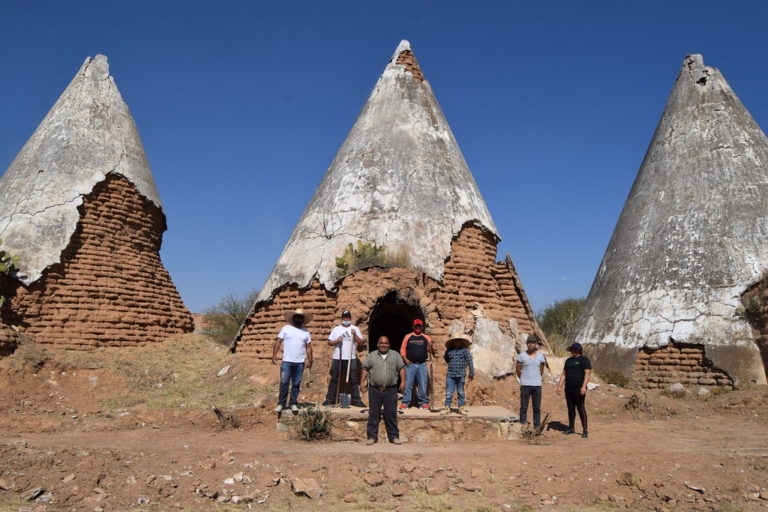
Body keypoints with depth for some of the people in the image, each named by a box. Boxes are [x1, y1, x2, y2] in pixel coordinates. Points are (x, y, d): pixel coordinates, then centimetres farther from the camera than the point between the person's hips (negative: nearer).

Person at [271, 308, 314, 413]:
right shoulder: (286, 328, 5)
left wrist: (310, 360, 6)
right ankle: (281, 404, 6)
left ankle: (293, 403, 16)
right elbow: (278, 342, 1)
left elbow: (308, 347, 12)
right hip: (287, 361, -2)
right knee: (284, 383, -3)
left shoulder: (306, 332, 12)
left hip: (300, 362, 2)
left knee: (296, 384, 6)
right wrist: (274, 355, -9)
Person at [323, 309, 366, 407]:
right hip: (337, 358, 0)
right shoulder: (336, 329, 10)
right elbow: (329, 342, 7)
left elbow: (361, 343, 4)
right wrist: (337, 341, -11)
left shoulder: (355, 329, 9)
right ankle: (330, 399, 9)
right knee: (334, 379, 3)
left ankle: (356, 400, 6)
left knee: (353, 380, 1)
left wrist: (355, 335, -11)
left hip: (351, 359, 0)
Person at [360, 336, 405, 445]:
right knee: (373, 414, 4)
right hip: (374, 389, 0)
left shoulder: (395, 355, 10)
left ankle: (393, 436, 13)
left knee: (391, 413, 3)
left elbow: (401, 368, 7)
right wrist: (362, 381, -1)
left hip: (391, 390, 0)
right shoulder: (371, 355, 10)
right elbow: (365, 368, 9)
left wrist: (403, 382, -3)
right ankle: (372, 436, 11)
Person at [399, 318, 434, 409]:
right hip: (410, 364, -1)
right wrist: (405, 359, -5)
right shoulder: (408, 337, 7)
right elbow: (403, 348, 8)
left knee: (422, 385, 2)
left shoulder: (426, 338, 9)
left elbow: (430, 350, 5)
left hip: (422, 365, 1)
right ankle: (405, 402, 6)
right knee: (408, 384, -1)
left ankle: (424, 402, 12)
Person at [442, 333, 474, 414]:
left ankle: (461, 408, 16)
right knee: (449, 392, 0)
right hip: (450, 375, 1)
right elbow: (446, 359, 24)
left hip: (461, 375, -1)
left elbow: (470, 362, 0)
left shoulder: (465, 350, -2)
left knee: (461, 392, 7)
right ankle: (447, 408, 7)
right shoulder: (449, 350, 5)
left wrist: (471, 374, 0)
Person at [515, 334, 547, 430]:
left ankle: (537, 428, 15)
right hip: (525, 385, -2)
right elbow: (517, 370, 5)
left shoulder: (541, 356, 5)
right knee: (524, 407, 2)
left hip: (537, 385, 2)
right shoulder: (521, 355, -3)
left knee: (537, 408, 7)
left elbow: (541, 370, 16)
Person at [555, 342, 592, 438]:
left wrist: (584, 386, -25)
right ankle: (571, 428, 20)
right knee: (570, 408, 11)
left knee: (581, 408, -7)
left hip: (579, 389, -7)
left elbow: (587, 374, -14)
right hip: (568, 389, 7)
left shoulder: (584, 360, -4)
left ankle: (585, 430, -1)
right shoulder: (568, 360, 17)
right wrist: (559, 386, 10)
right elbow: (563, 374, 18)